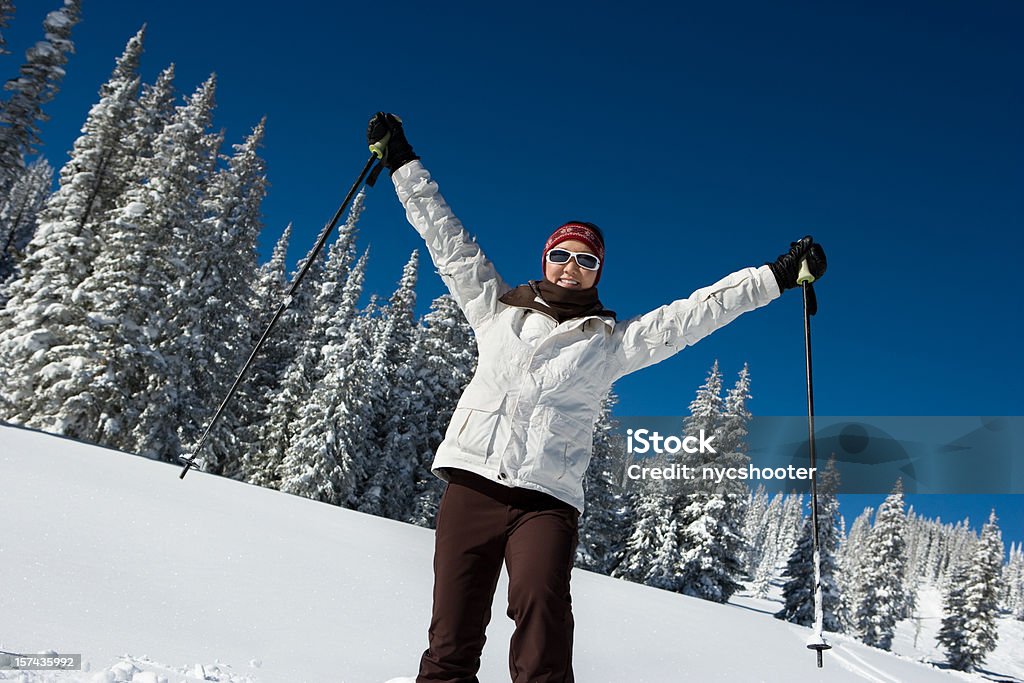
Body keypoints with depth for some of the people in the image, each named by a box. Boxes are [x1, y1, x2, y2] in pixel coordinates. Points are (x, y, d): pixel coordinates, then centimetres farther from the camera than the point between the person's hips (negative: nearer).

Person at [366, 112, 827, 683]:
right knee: (452, 637, -6)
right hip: (471, 482, 2)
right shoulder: (499, 310, 18)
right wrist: (402, 161, 23)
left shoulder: (613, 341, 14)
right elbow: (446, 239, 20)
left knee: (541, 605, -27)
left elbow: (695, 313, 11)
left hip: (546, 499, -1)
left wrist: (778, 275, 8)